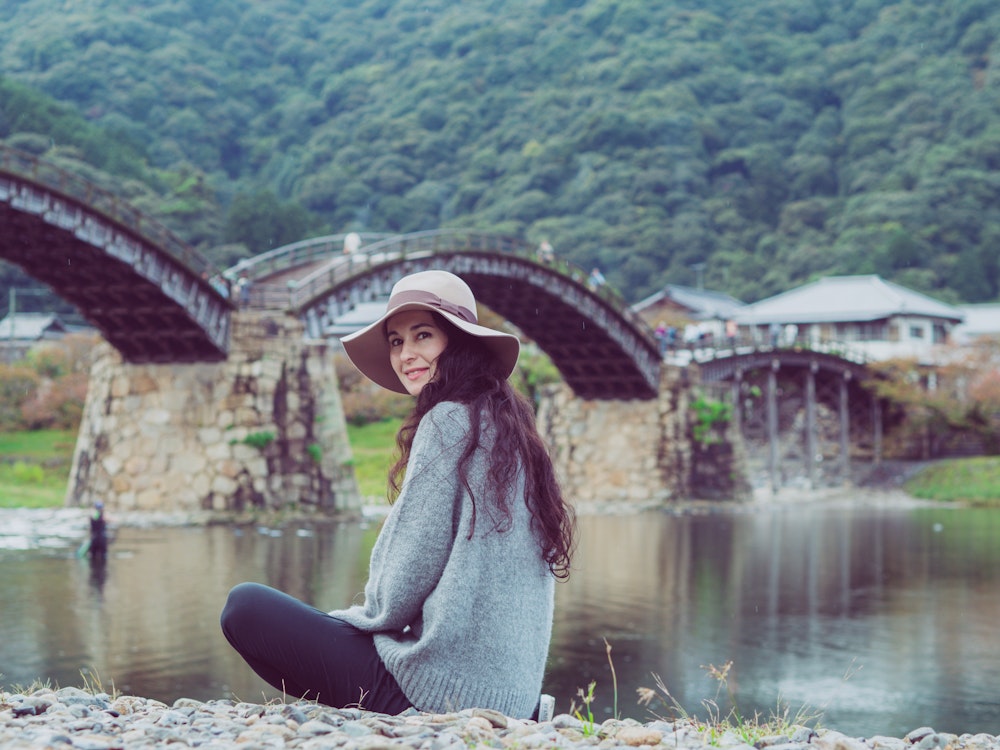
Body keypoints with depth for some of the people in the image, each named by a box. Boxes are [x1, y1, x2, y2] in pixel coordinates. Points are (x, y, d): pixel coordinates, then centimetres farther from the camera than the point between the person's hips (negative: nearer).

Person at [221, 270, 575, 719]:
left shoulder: (449, 420, -13)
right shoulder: (508, 423, 13)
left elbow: (407, 581, -14)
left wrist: (365, 614, 5)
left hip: (445, 689, -10)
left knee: (245, 606, -1)